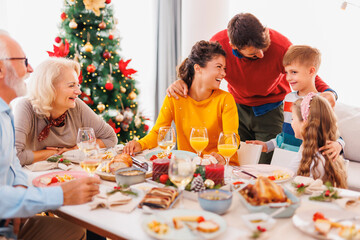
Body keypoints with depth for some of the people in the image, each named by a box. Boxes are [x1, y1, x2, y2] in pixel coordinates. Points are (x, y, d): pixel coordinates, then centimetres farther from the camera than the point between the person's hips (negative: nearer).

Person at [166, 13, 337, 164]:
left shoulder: (280, 46, -26)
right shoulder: (218, 43, -23)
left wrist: (327, 92, -30)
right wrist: (182, 81, -25)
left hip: (271, 110, -2)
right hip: (238, 107, 2)